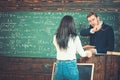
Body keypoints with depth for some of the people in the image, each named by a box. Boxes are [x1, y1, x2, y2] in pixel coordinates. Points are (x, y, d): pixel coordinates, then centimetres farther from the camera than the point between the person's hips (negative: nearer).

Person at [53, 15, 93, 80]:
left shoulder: (55, 37, 0)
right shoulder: (75, 38, -9)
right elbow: (82, 54, 2)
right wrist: (88, 52, 25)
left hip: (59, 66, 3)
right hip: (71, 66, -3)